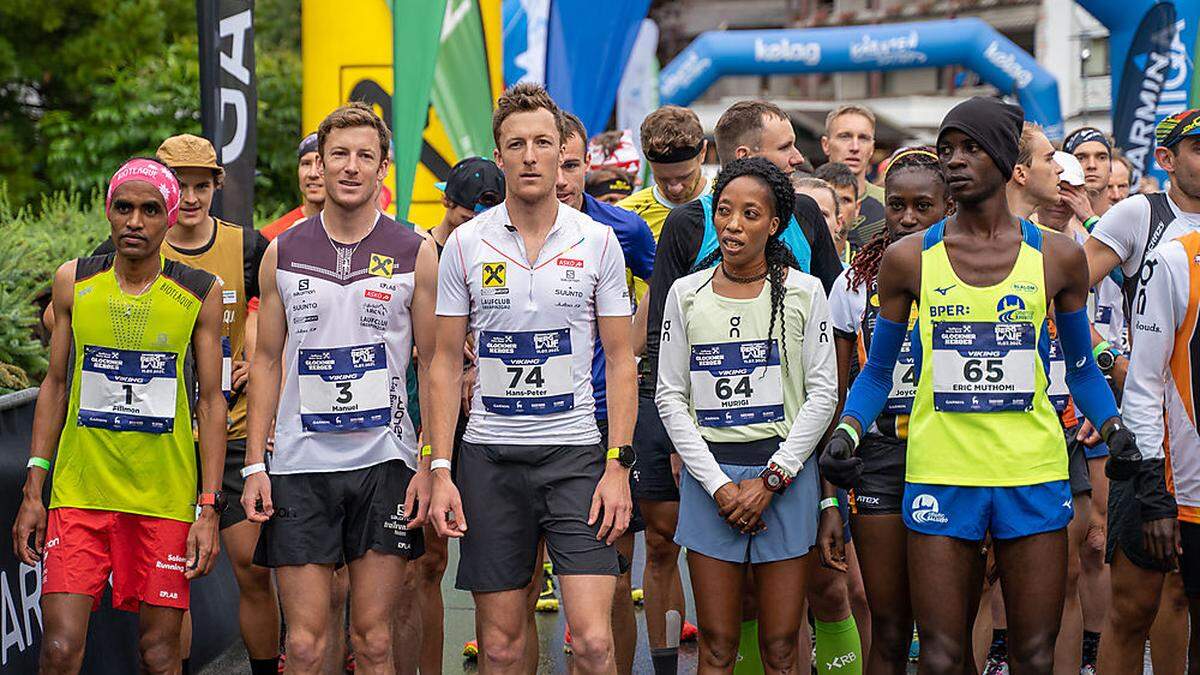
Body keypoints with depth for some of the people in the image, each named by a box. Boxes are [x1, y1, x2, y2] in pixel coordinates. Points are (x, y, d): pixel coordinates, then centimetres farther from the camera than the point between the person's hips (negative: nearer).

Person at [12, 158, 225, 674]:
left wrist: (209, 509, -3)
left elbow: (211, 402, 2)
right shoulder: (73, 282, 3)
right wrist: (33, 491, 6)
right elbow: (55, 385, 11)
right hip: (78, 494, 1)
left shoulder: (200, 293, -1)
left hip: (166, 500, -1)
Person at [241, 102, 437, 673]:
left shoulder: (414, 254, 1)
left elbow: (434, 364, 4)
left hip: (385, 463, -1)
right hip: (300, 463, 1)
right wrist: (254, 464, 3)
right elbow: (267, 360, 10)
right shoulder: (282, 253, 6)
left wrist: (429, 466, -4)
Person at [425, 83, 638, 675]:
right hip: (490, 455, 1)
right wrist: (441, 471, -3)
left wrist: (618, 465, -6)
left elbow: (620, 361, 4)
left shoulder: (599, 242, 2)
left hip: (576, 453, -1)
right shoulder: (466, 244, 3)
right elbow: (446, 363, 5)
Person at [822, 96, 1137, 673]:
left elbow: (1081, 368, 15)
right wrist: (846, 431, -7)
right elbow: (877, 372, 11)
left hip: (1033, 474, 1)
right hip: (940, 473, 0)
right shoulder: (909, 259, 3)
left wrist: (1114, 428, -2)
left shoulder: (1058, 257, 4)